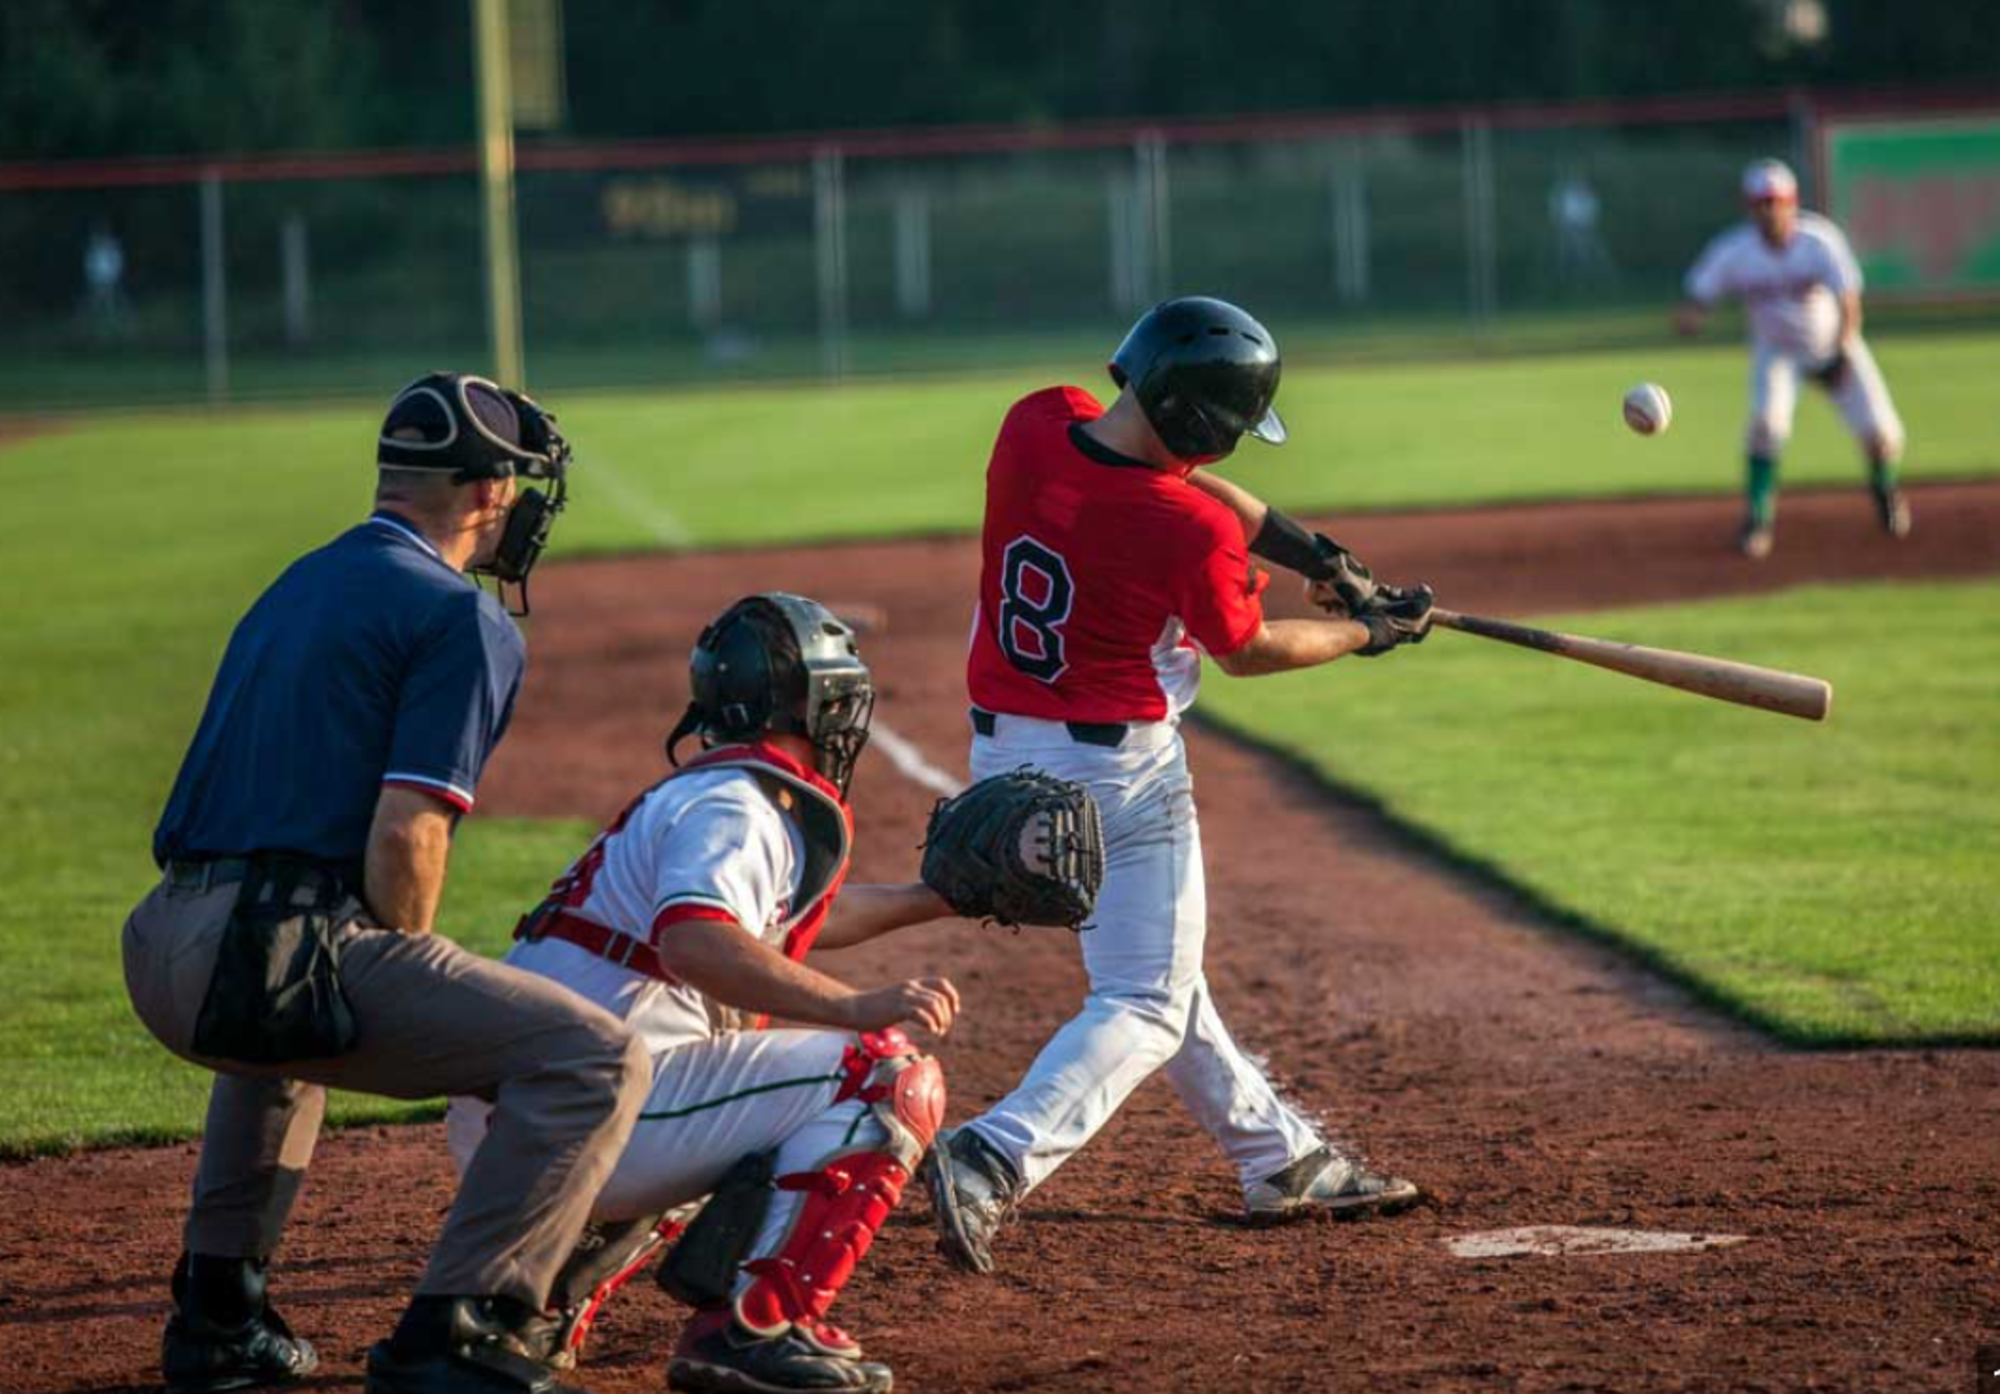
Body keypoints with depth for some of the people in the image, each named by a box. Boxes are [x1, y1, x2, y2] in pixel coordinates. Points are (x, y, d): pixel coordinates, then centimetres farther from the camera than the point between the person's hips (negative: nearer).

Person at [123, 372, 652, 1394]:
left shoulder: (297, 589, 24)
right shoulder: (461, 619, -3)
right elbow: (404, 834, -14)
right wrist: (405, 997, 2)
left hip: (162, 958, 9)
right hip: (285, 953, -9)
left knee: (284, 1038, 43)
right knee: (594, 1061, -9)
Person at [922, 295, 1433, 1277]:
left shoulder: (1036, 424, -6)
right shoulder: (1190, 530, -23)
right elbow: (1245, 651, -4)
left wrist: (1323, 559, 8)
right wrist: (1367, 633, 12)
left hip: (1001, 754, 8)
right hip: (1118, 770, -8)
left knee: (1152, 969, 20)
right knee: (1147, 1005, 1)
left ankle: (1283, 1159, 34)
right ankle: (992, 1162, -20)